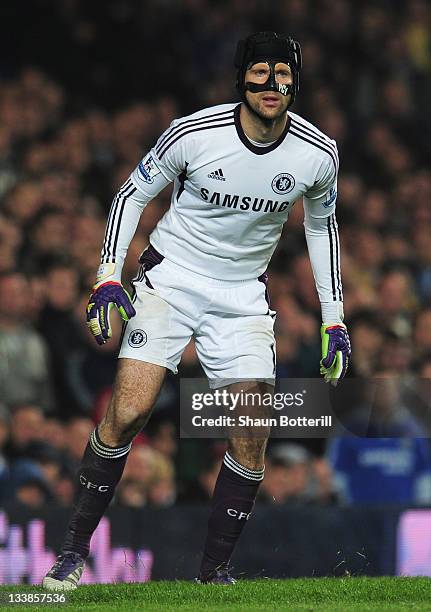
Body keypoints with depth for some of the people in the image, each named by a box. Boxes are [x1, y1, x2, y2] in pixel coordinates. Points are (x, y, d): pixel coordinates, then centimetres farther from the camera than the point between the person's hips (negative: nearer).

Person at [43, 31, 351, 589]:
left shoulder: (318, 154, -9)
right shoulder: (193, 133, -17)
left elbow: (321, 224, 10)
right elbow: (132, 195, -2)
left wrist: (334, 319, 8)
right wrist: (108, 277, -11)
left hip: (243, 300, 3)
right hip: (169, 280, -2)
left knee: (250, 440, -7)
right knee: (128, 412, -17)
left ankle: (214, 572, 8)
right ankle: (74, 552, -4)